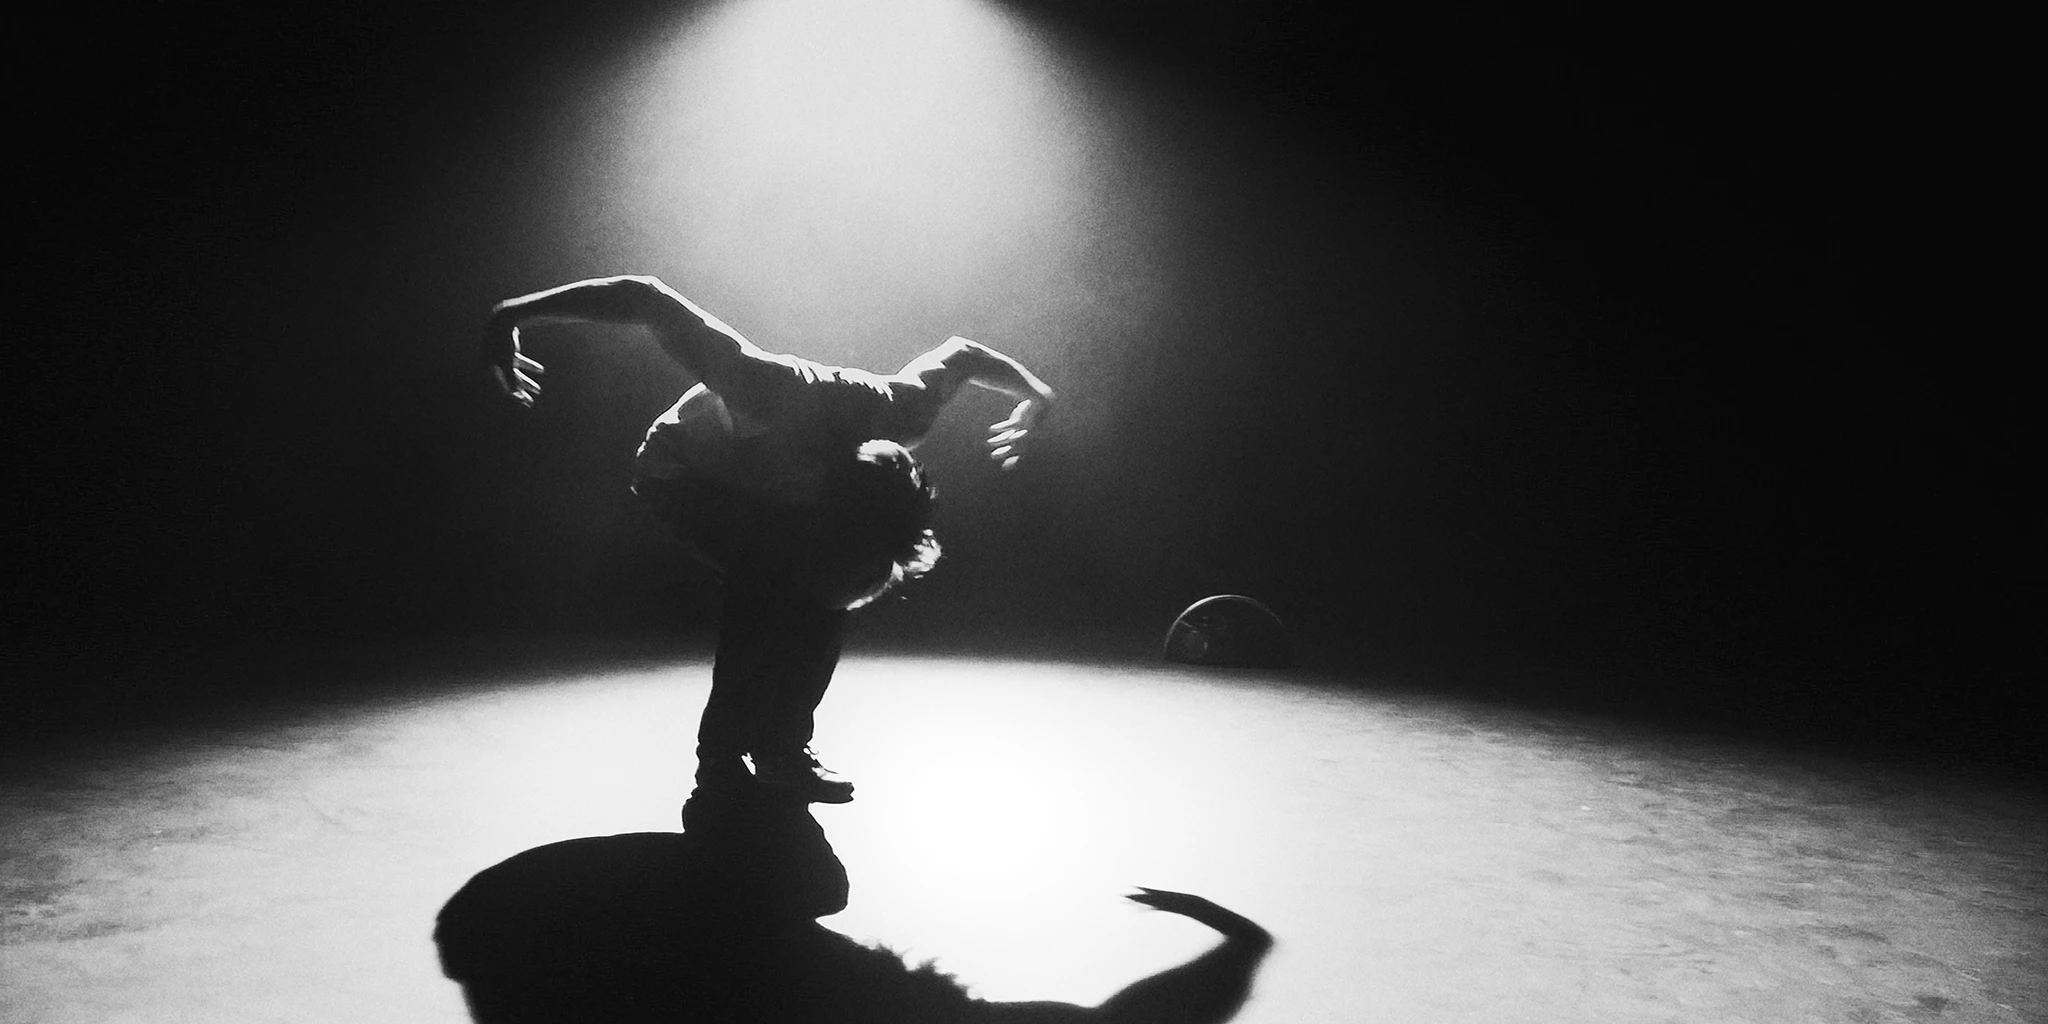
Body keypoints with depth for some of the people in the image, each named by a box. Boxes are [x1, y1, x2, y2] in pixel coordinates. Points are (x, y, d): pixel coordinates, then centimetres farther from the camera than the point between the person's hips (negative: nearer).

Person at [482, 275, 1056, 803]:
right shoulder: (779, 397, -45)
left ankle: (781, 748, 0)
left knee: (828, 591, -15)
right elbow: (647, 298, -42)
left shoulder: (901, 417, -30)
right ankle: (723, 757, -14)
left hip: (779, 489, 5)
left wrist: (1036, 396, -11)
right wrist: (513, 315, -41)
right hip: (683, 475, -5)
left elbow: (960, 353, -7)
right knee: (772, 582, -27)